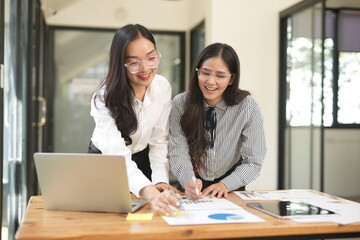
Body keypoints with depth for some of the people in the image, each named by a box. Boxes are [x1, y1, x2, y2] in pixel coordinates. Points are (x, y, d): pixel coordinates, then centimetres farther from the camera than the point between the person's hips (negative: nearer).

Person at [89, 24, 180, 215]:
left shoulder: (163, 87, -14)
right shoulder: (105, 98, -29)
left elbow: (159, 140, -8)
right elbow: (117, 156, -41)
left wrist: (161, 180, -23)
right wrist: (151, 194, -57)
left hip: (143, 160, 3)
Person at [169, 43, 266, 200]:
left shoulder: (247, 106, -10)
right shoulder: (180, 104, -9)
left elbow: (253, 161, -7)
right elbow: (178, 153, -12)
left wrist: (225, 185, -22)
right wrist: (189, 181, -31)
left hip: (230, 189, -2)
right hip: (192, 193, 2)